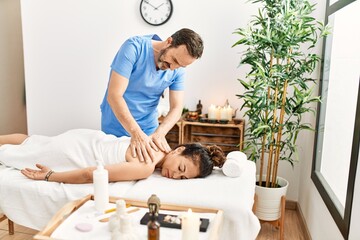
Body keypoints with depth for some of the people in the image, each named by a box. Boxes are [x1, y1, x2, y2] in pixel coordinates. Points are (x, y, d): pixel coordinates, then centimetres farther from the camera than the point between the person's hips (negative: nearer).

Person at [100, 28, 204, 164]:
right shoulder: (135, 47, -23)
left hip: (149, 129, 4)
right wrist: (136, 132, -38)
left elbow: (177, 108, -9)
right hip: (117, 127, -4)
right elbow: (114, 95, -28)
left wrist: (159, 133, -29)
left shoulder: (178, 70, -8)